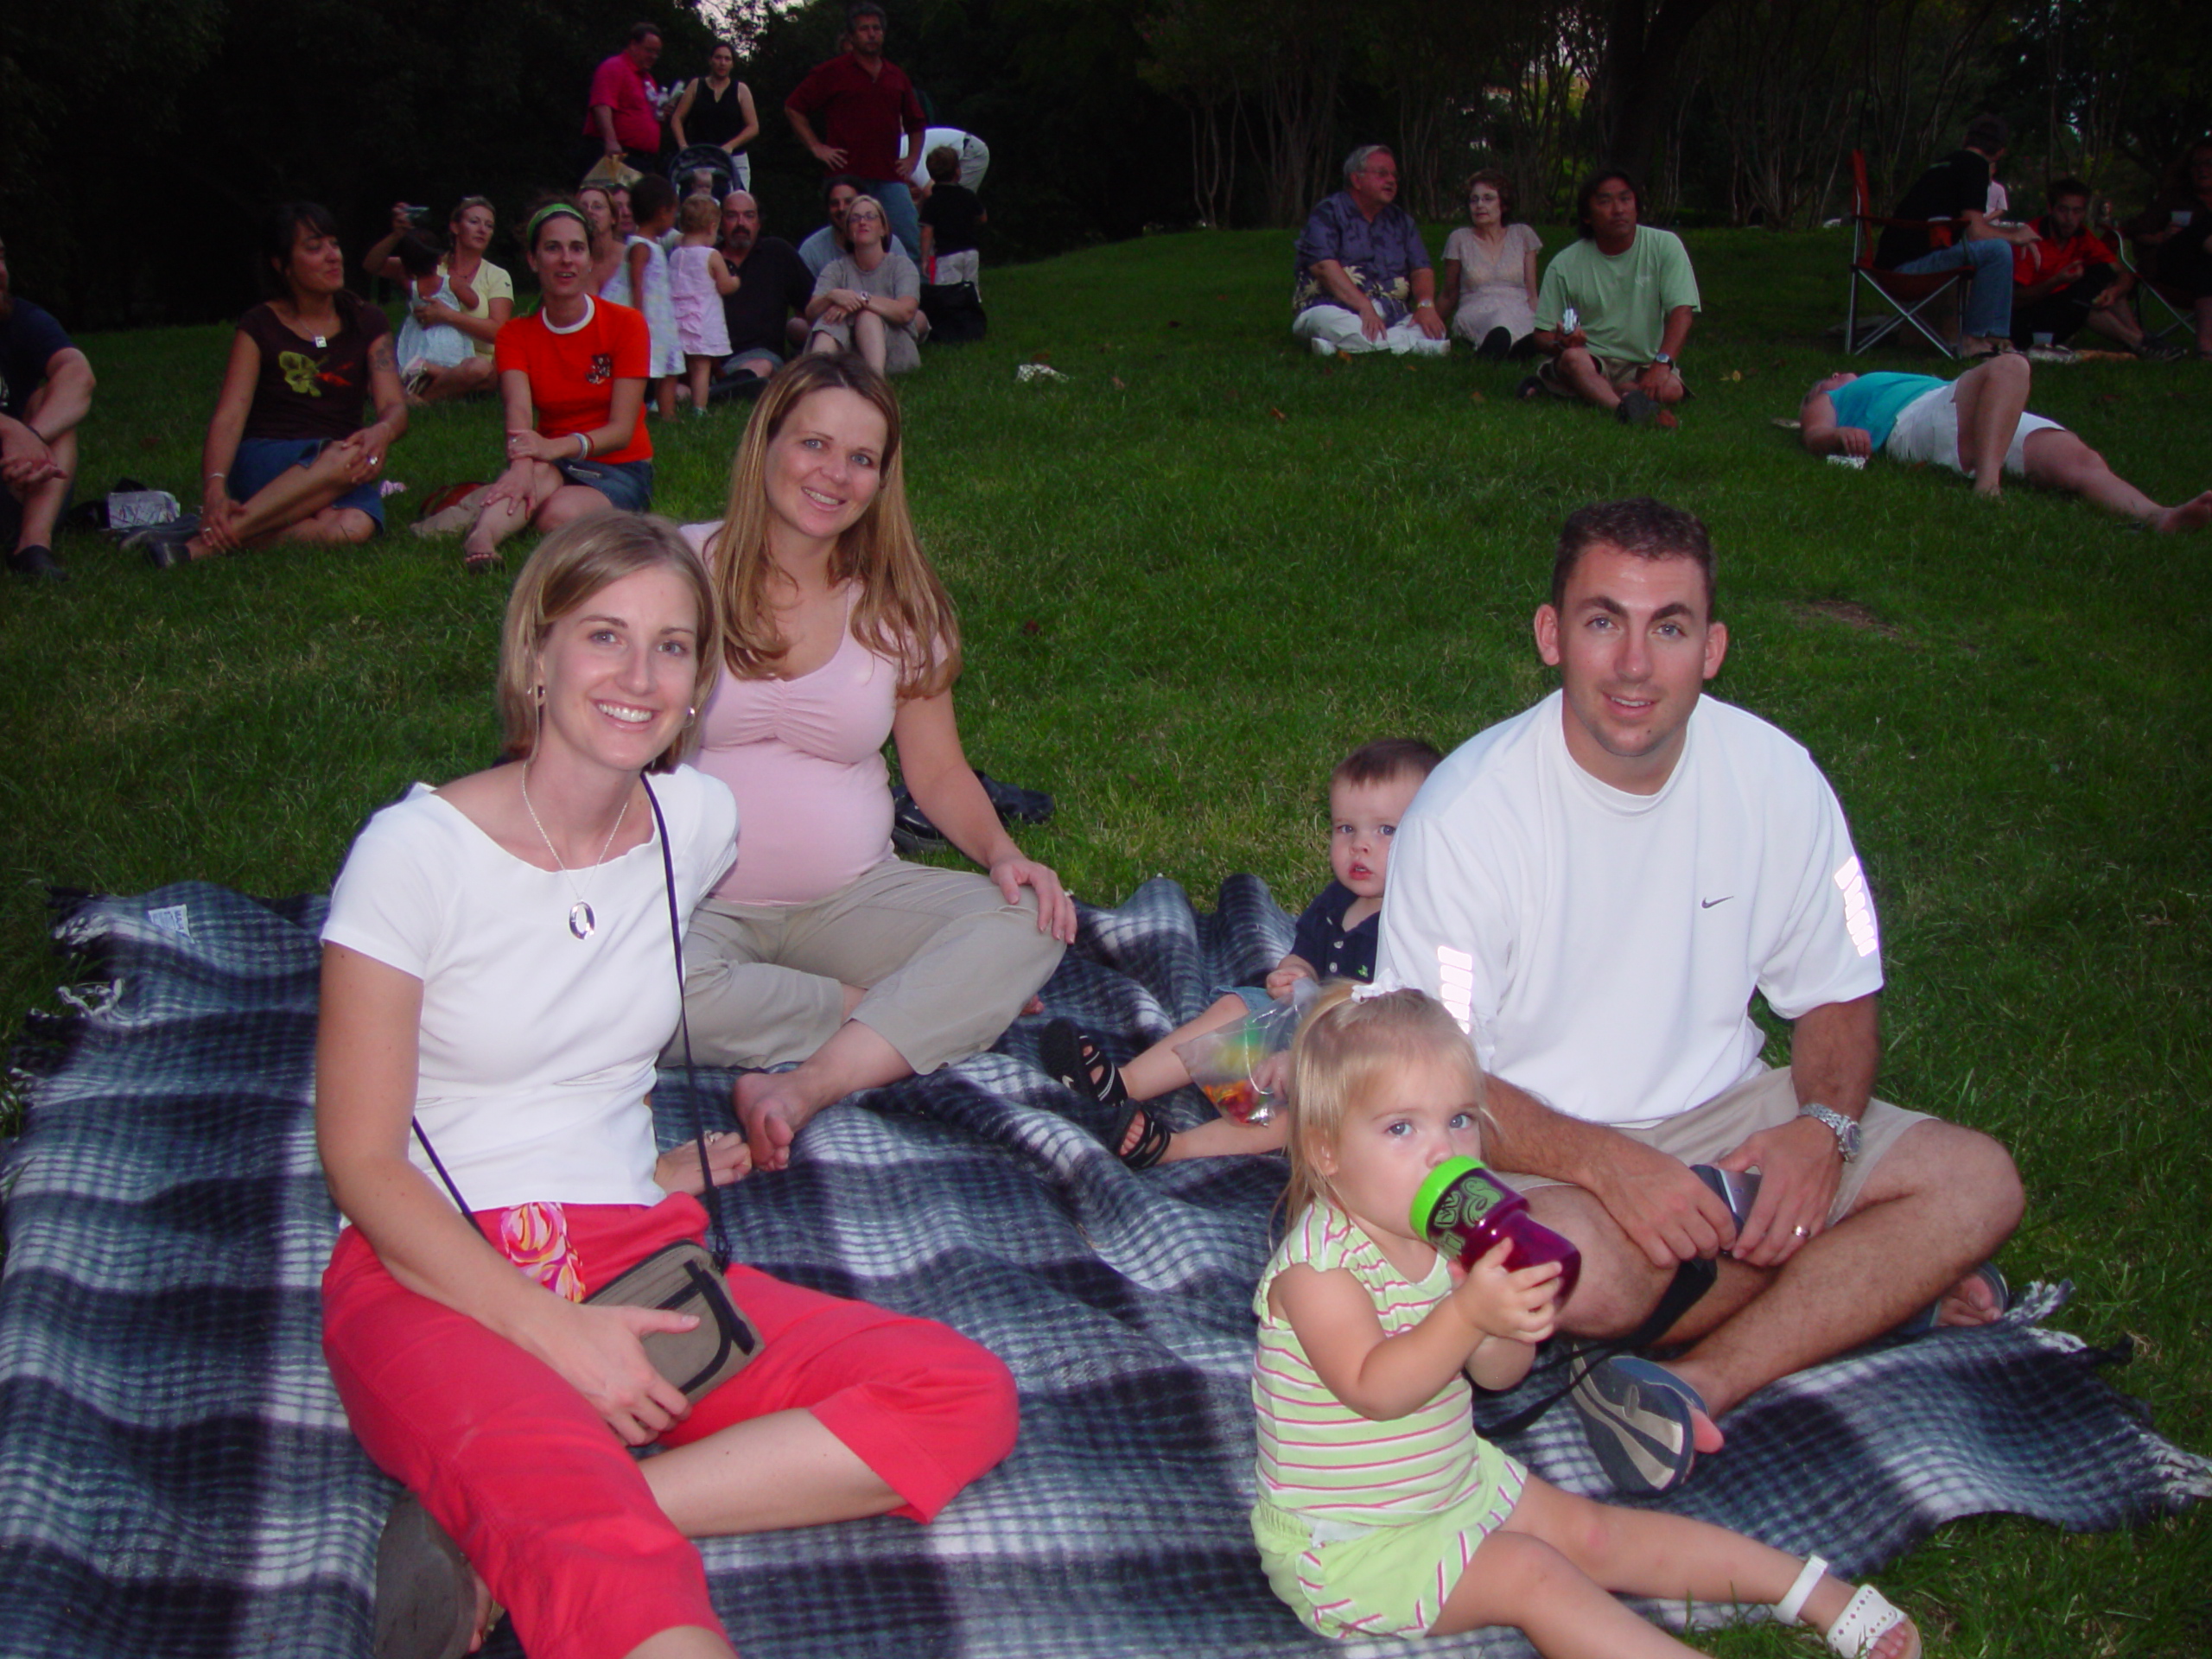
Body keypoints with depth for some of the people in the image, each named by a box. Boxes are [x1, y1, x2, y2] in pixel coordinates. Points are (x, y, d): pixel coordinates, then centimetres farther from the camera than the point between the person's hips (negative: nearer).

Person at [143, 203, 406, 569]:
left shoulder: (366, 322, 11)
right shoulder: (260, 328, 3)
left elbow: (395, 407, -1)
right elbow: (229, 416, -9)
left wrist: (382, 432, -28)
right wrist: (214, 488, -30)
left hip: (342, 467, 2)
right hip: (263, 465, -2)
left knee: (354, 527, -36)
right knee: (349, 457, -38)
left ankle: (214, 536, -36)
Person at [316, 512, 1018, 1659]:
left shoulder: (696, 820, 6)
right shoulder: (416, 849, -8)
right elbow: (360, 1159, -8)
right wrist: (554, 1331, -17)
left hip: (635, 1257, 7)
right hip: (436, 1276, -7)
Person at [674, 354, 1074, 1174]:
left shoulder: (898, 604, 7)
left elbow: (937, 770, 11)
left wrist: (1002, 852, -10)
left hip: (854, 898, 3)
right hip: (696, 902, -2)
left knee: (1031, 924, -24)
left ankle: (800, 1090, -33)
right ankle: (919, 1015, -17)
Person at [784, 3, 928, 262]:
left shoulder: (896, 76, 17)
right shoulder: (833, 72, 5)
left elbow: (916, 123, 29)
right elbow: (793, 108, 6)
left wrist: (913, 158, 15)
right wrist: (817, 148, -2)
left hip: (889, 178, 3)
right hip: (846, 177, -3)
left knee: (910, 244, -6)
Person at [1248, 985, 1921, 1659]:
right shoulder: (1317, 1264, -24)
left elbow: (1497, 1372, 0)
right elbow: (1374, 1388, -35)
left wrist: (1517, 1322, -22)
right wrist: (1468, 1312, -46)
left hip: (1456, 1480, 7)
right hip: (1348, 1543, -7)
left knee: (1597, 1534, 8)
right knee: (1528, 1572, -19)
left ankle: (1818, 1594, 17)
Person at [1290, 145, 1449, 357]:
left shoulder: (1401, 220, 20)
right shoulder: (1328, 213, 2)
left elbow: (1421, 269, 13)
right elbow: (1324, 266, -12)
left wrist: (1426, 304, -12)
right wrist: (1365, 306, -24)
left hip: (1393, 317, 5)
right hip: (1336, 309, -5)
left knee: (1433, 329, -23)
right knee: (1326, 320, -39)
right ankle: (1419, 345, -37)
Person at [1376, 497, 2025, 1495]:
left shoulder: (1774, 776, -5)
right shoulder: (1470, 810, -18)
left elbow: (1839, 994, 7)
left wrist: (1825, 1125, -14)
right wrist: (1605, 1161, -32)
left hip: (1723, 1113, 5)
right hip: (1544, 1143, -4)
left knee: (1977, 1185, -13)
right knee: (1578, 1264, -36)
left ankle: (1702, 1386, -22)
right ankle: (1875, 1285, -8)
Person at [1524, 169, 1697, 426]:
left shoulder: (1665, 246, -2)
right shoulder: (1565, 264, -1)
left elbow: (1681, 311, -13)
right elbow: (1543, 336, 0)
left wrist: (1662, 363, -30)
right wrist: (1561, 343, -26)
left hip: (1643, 367, 1)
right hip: (1589, 359, -1)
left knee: (1670, 389, -31)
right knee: (1573, 357, -34)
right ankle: (1626, 406, -59)